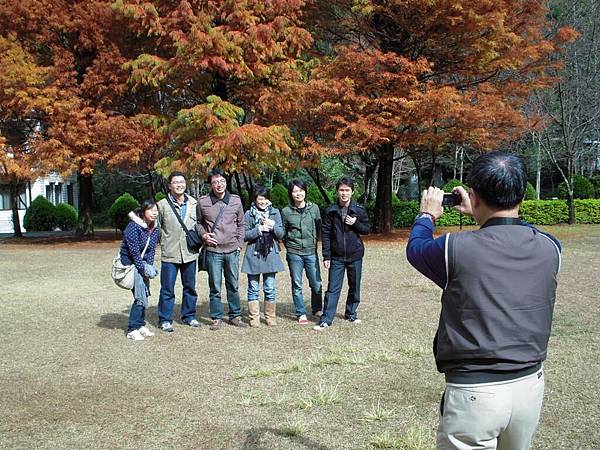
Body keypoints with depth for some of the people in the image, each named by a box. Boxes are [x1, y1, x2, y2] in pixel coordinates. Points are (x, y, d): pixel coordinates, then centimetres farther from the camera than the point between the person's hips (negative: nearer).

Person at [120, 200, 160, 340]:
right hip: (129, 262, -7)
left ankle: (140, 325, 19)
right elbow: (134, 251, -20)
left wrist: (149, 267, -8)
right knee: (140, 296, -13)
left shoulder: (154, 229, 3)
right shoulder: (133, 227, -20)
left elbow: (151, 250, 3)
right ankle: (132, 330, -6)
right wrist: (143, 269, -17)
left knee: (144, 295, 7)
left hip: (143, 262, 7)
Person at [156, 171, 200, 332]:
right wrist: (165, 242, -1)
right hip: (169, 254, -3)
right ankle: (165, 320, 14)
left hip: (190, 253, 3)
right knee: (167, 289, 2)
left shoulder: (194, 204, 5)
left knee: (190, 287, 14)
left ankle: (189, 316, 28)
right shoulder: (162, 205, -4)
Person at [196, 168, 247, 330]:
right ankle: (217, 318, 14)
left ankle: (235, 316, 23)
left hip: (232, 250, 2)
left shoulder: (236, 200, 3)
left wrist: (239, 244, 6)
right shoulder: (203, 202, -1)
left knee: (233, 286, 10)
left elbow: (241, 224, 12)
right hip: (213, 251, -1)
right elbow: (198, 222, 13)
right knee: (215, 288, 2)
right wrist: (204, 235, -4)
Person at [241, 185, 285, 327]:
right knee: (253, 288, 6)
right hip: (253, 255, -1)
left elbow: (281, 234, 4)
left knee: (270, 289, 3)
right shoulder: (249, 214, 2)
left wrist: (273, 226, -14)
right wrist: (259, 230, -15)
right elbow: (244, 235, -3)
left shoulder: (275, 212, 7)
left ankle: (270, 317, 16)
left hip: (270, 254, 1)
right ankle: (254, 318, 15)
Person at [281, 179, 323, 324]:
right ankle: (301, 313, 16)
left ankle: (317, 310, 23)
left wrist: (314, 241, 7)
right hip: (294, 253, -1)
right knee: (297, 285, 5)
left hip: (311, 252, 1)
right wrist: (289, 244, 5)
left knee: (316, 284, 3)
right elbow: (283, 232, 10)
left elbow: (319, 227, 12)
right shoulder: (286, 211, -1)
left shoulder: (314, 208, 2)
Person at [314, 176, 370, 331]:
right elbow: (326, 234, 0)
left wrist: (355, 223, -15)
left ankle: (351, 314, 29)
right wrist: (326, 256, -4)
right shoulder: (330, 211, -2)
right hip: (336, 257, -1)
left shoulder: (359, 210, -2)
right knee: (333, 288, -2)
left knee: (354, 287, 12)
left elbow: (367, 229, 5)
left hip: (355, 255, 1)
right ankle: (326, 320, 1)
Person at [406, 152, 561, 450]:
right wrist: (479, 215, 26)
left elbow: (415, 249, 3)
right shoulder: (549, 247, -7)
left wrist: (427, 215, 21)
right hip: (530, 386, 5)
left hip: (473, 392, -5)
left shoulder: (456, 248, -19)